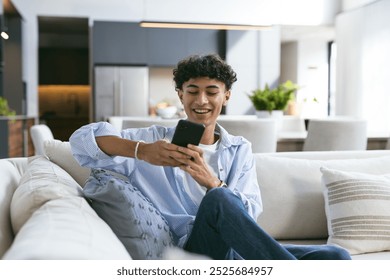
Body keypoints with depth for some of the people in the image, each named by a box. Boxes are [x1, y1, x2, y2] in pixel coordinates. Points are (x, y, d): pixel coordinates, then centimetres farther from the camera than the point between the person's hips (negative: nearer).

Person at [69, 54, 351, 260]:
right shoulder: (158, 139, 10)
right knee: (218, 198, -36)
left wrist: (210, 182, -18)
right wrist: (142, 150, -21)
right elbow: (83, 138, -2)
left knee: (336, 257, -21)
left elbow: (251, 211, 3)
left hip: (242, 249, 3)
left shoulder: (240, 149, 18)